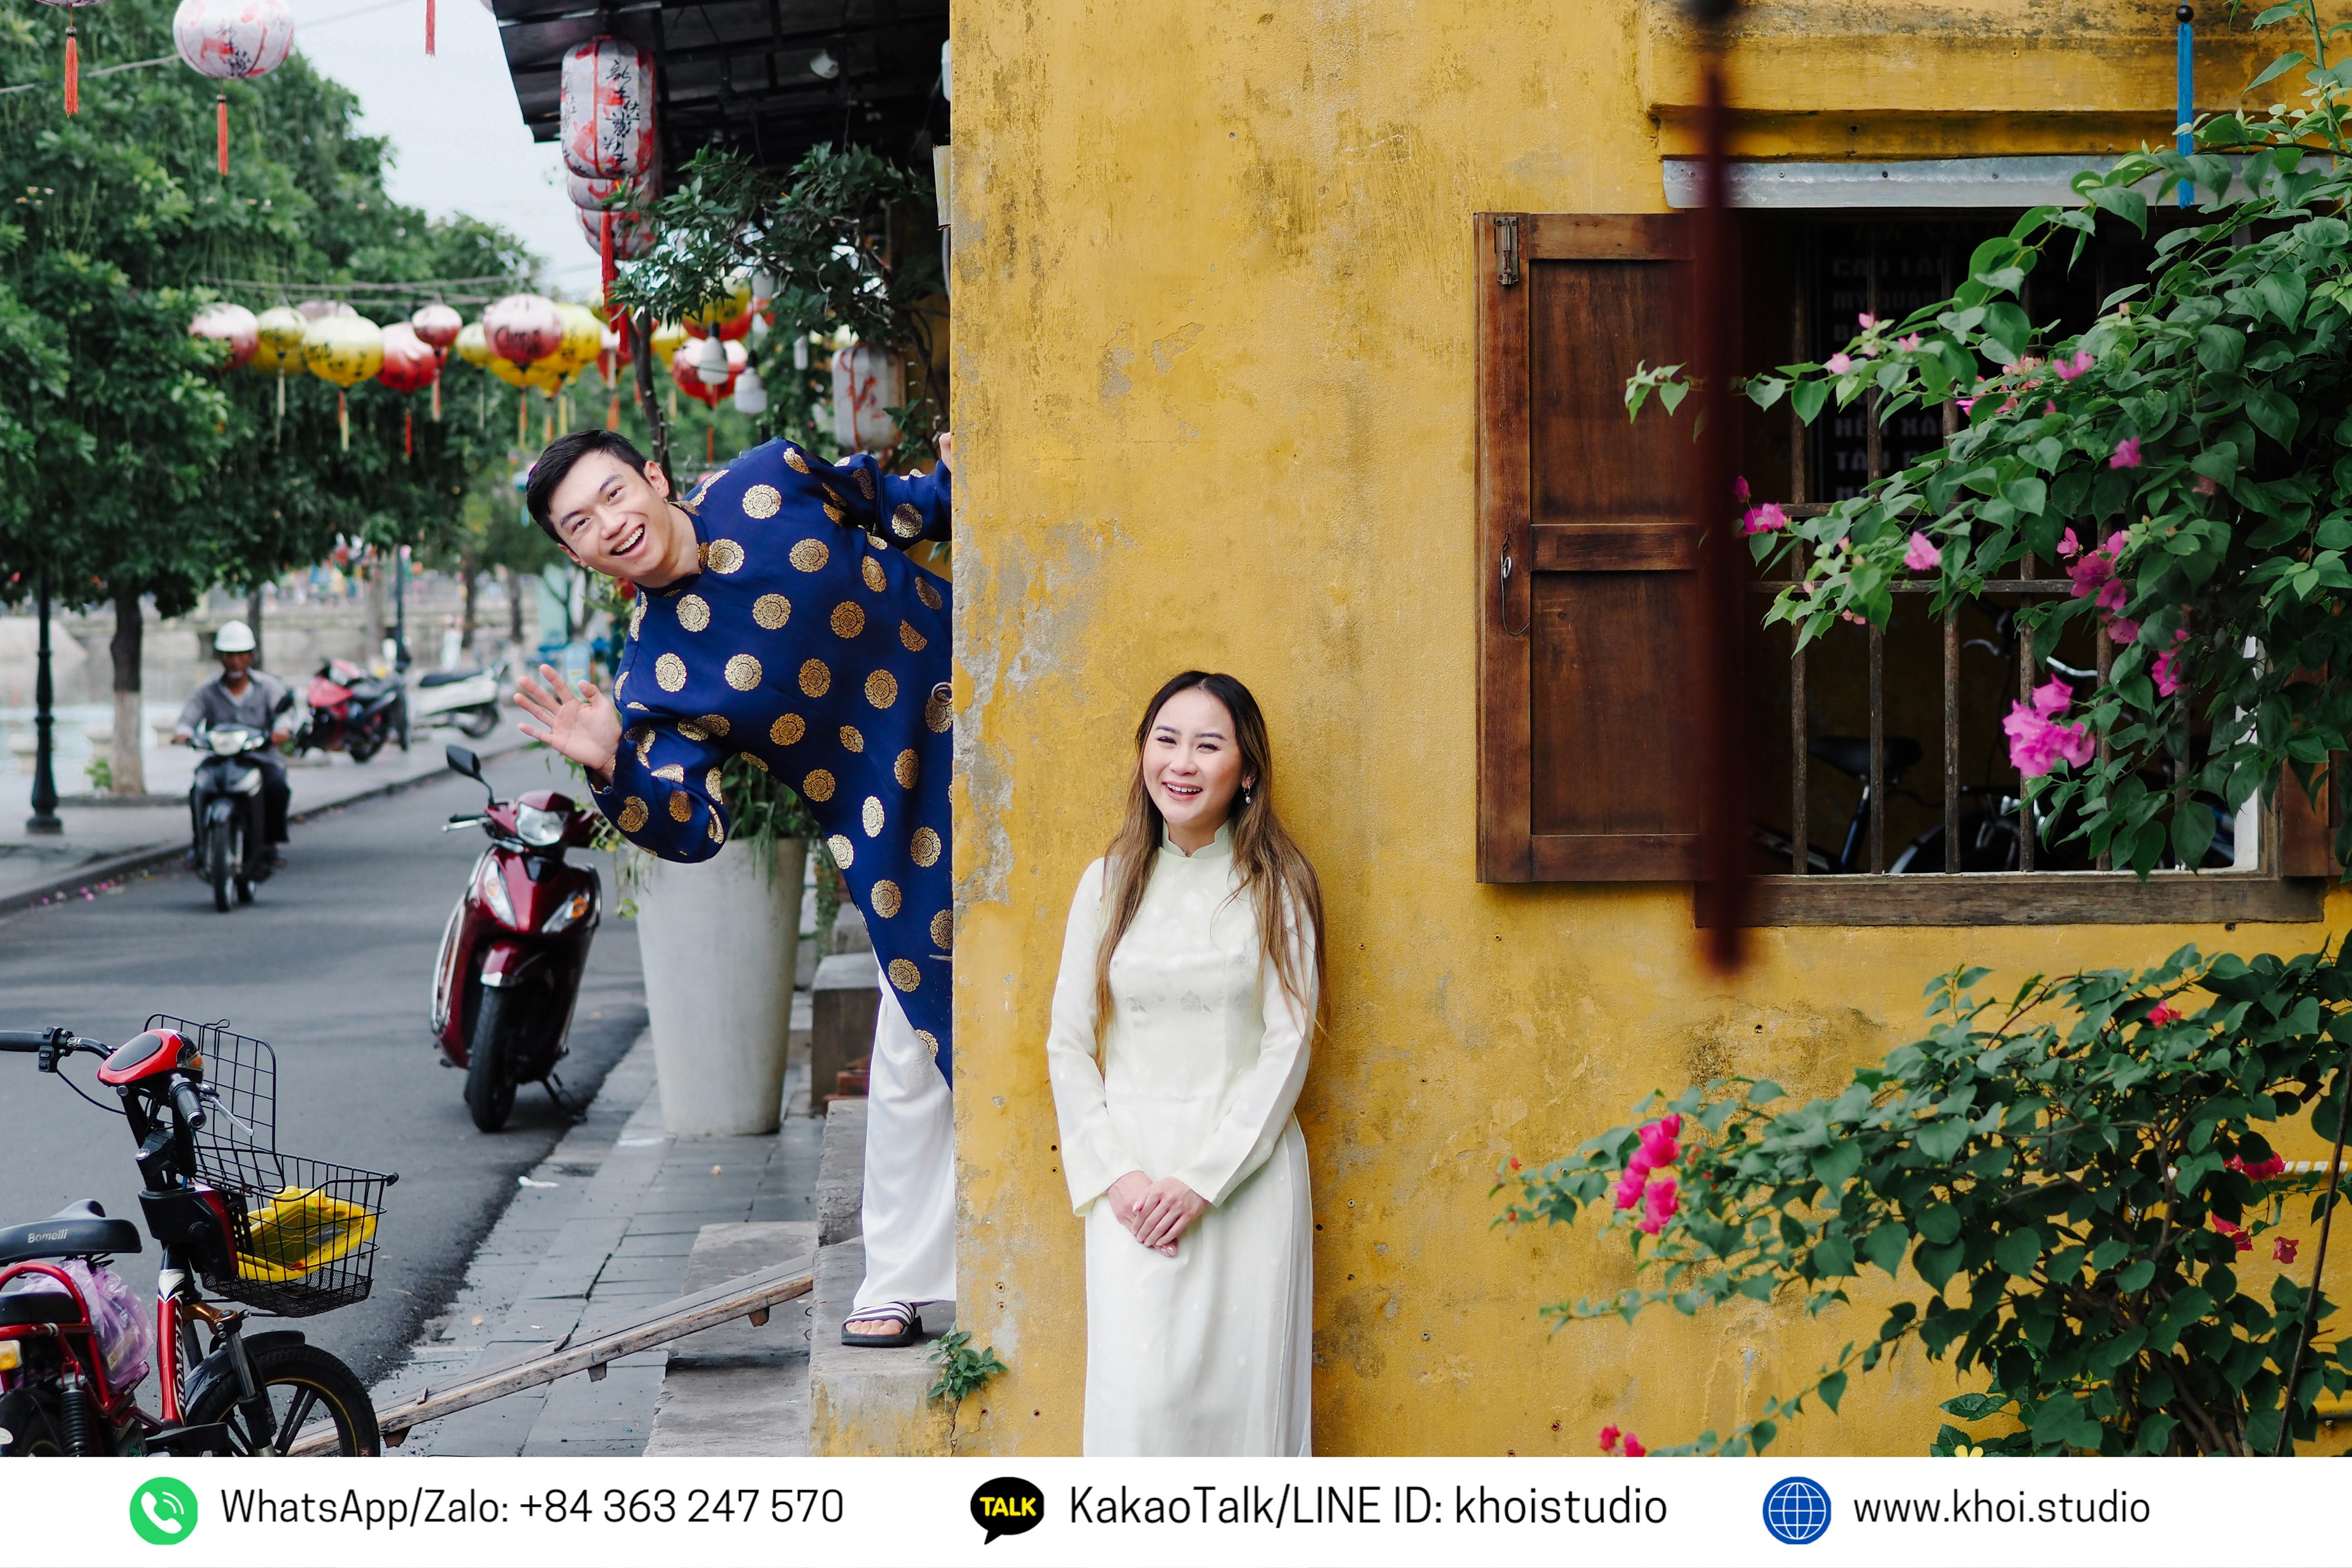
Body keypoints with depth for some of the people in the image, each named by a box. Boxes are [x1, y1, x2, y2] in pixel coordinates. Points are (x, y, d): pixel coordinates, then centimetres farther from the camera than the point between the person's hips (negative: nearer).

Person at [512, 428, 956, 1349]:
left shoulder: (770, 481, -10)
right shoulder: (658, 670, -13)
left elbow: (890, 505, 10)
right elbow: (693, 828, -19)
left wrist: (954, 479, -5)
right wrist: (613, 771, -33)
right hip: (897, 837, -1)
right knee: (914, 1047, 0)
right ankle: (901, 1283, 15)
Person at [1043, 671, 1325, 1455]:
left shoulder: (1277, 887, 1)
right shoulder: (1109, 883, 8)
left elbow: (1287, 1047, -4)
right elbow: (1068, 1045, 7)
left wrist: (1202, 1180, -11)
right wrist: (1117, 1174, -6)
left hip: (1246, 1174, -1)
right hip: (1131, 1174, 1)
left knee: (1240, 1386, -3)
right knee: (1138, 1395, -8)